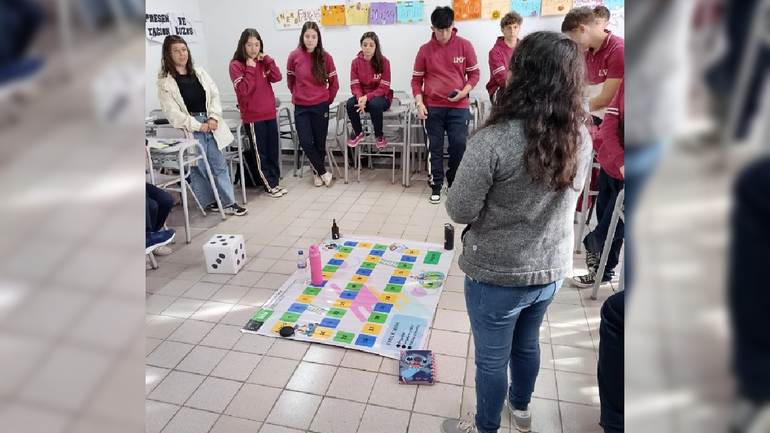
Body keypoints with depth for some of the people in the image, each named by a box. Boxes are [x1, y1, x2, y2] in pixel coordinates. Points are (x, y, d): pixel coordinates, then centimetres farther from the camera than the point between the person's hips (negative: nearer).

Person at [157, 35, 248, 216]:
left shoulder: (198, 71, 10)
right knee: (198, 168, 4)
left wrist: (214, 118, -9)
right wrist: (198, 126, -15)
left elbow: (214, 94, 6)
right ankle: (209, 201, 20)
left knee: (219, 165, 6)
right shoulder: (164, 82, -5)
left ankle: (228, 202, 12)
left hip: (211, 124, 4)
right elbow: (172, 112, -11)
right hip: (190, 129, -4)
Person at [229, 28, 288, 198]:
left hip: (270, 113, 6)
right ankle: (269, 186, 10)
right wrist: (250, 68, -16)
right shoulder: (236, 65, -7)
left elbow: (277, 77, -1)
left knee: (273, 150, 10)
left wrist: (267, 60, -6)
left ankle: (274, 182, 21)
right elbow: (245, 90, -17)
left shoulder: (262, 62, 11)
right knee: (260, 153, 2)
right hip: (253, 116, -6)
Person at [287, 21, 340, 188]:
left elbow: (334, 83, 5)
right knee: (306, 142, -6)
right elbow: (290, 80, 12)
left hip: (320, 106, -1)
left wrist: (328, 99, 7)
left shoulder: (325, 57, -4)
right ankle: (323, 172, 12)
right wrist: (298, 95, 12)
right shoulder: (294, 56, -3)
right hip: (301, 107, 1)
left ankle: (317, 172, 28)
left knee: (320, 142, 6)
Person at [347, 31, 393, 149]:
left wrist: (367, 97, -27)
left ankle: (379, 135, -9)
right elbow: (355, 85, -5)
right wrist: (360, 97, -27)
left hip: (381, 97, -3)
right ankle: (358, 132, -1)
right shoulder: (355, 62, -1)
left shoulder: (384, 61, -11)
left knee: (374, 104, -37)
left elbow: (384, 88, -14)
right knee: (350, 103, -28)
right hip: (362, 97, 3)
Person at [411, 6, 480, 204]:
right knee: (435, 148, 5)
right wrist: (419, 103, -6)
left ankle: (455, 183, 19)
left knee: (459, 146, 0)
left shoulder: (465, 46, 0)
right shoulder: (425, 50, 2)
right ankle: (436, 186, 16)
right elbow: (416, 79, 6)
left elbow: (474, 74, 5)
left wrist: (464, 92, -12)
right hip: (432, 107, 1)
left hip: (459, 107, 0)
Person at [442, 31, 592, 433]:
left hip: (497, 274, -6)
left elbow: (459, 210, -19)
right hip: (551, 270, 6)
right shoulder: (581, 137, -6)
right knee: (527, 343, 29)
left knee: (491, 359, 17)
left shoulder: (494, 140, -27)